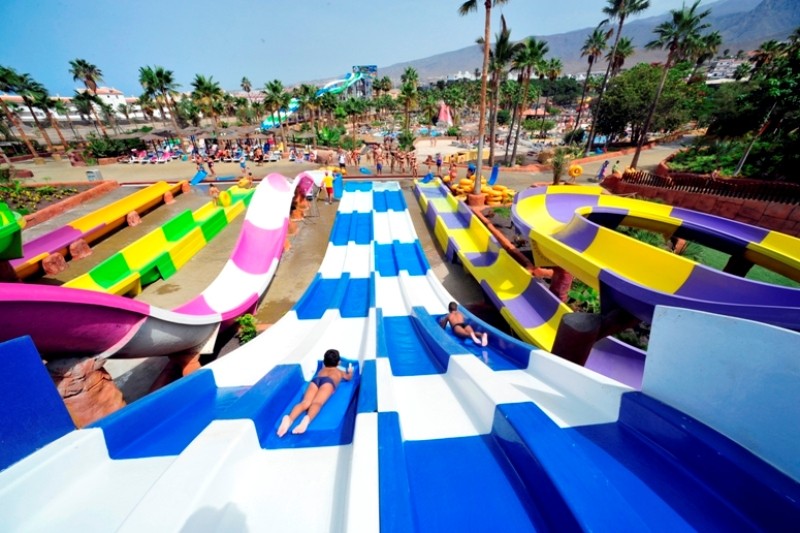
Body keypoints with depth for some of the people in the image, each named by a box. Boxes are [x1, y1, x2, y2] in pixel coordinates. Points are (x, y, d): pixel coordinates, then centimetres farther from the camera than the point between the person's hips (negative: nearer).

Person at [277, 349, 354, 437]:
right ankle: (307, 418, -63)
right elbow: (349, 378, 63)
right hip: (328, 381, -3)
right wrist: (350, 371, 84)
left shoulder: (321, 370, 48)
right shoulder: (340, 372, 43)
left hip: (315, 380, 3)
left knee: (305, 403, -21)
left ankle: (289, 418, -54)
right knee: (317, 403, -30)